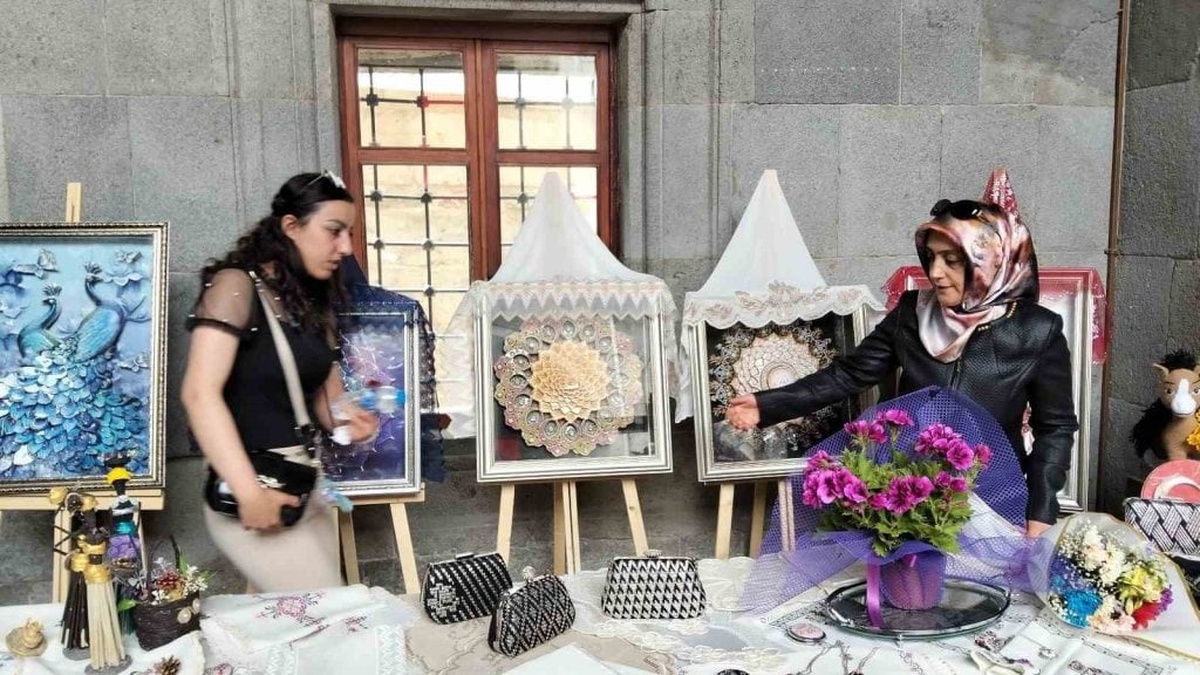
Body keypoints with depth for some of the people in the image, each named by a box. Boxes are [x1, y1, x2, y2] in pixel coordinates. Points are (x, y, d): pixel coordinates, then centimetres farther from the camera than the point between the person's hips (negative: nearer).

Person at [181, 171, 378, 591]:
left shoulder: (315, 302, 11)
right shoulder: (237, 286, -12)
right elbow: (200, 394, -21)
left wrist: (348, 421, -6)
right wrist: (249, 493, -26)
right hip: (251, 486, -8)